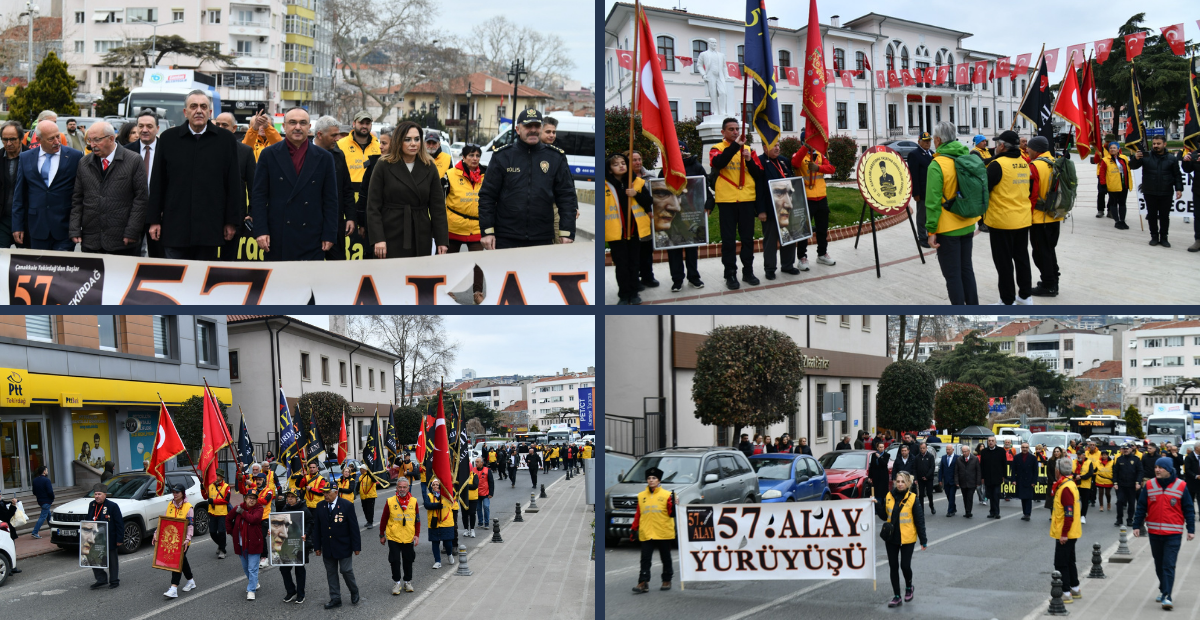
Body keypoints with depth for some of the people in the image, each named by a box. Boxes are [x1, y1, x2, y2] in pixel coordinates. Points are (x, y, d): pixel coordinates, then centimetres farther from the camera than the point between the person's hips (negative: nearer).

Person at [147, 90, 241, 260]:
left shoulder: (225, 140, 4)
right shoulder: (168, 138, 7)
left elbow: (234, 184, 5)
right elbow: (157, 182, 9)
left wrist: (231, 222, 2)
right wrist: (154, 220, 4)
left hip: (209, 226, -1)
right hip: (175, 226, 1)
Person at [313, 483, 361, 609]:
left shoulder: (347, 506, -9)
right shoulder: (320, 507, 2)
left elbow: (354, 527, -7)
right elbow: (317, 528, 7)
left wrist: (356, 546, -8)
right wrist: (317, 546, 4)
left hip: (343, 546, -4)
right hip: (327, 548, 4)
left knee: (346, 570, -2)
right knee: (331, 573, 9)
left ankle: (354, 592, 23)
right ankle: (335, 599, 18)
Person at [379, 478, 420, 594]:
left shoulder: (414, 501, 0)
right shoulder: (390, 502, -5)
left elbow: (417, 520, 7)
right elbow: (384, 520, 3)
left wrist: (417, 535, 1)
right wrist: (382, 535, 5)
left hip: (409, 538, 2)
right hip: (393, 538, -2)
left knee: (408, 560, 10)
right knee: (395, 561, 0)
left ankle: (408, 582, 24)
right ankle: (397, 582, 14)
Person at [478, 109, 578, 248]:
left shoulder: (556, 157, 7)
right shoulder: (502, 156, 3)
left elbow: (566, 196, 5)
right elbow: (487, 196, 2)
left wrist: (567, 233, -2)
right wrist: (487, 232, -5)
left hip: (543, 241, 1)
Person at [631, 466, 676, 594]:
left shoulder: (667, 495, 1)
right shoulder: (641, 496, 10)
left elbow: (672, 514, -2)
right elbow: (638, 514, 13)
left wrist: (673, 504, -20)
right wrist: (633, 529, 9)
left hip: (664, 534, -2)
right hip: (646, 534, 2)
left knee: (666, 558, 9)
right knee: (645, 559, -5)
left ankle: (667, 581, 21)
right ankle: (643, 583, -7)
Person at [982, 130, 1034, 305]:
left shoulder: (997, 164, -16)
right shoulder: (1025, 164, 6)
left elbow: (984, 190, -15)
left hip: (1002, 221, -7)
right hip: (1023, 219, 7)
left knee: (1004, 262, 2)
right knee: (1022, 257, 17)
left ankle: (1007, 301, 6)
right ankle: (1025, 295, 26)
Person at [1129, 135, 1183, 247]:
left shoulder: (1171, 158, 3)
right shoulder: (1146, 157, -1)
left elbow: (1177, 175, 7)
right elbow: (1132, 166, -7)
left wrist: (1179, 189, -2)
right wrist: (1136, 158, -29)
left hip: (1165, 194, 0)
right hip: (1150, 193, 0)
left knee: (1164, 216, 5)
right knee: (1152, 216, 7)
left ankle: (1163, 237, 14)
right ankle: (1154, 237, 17)